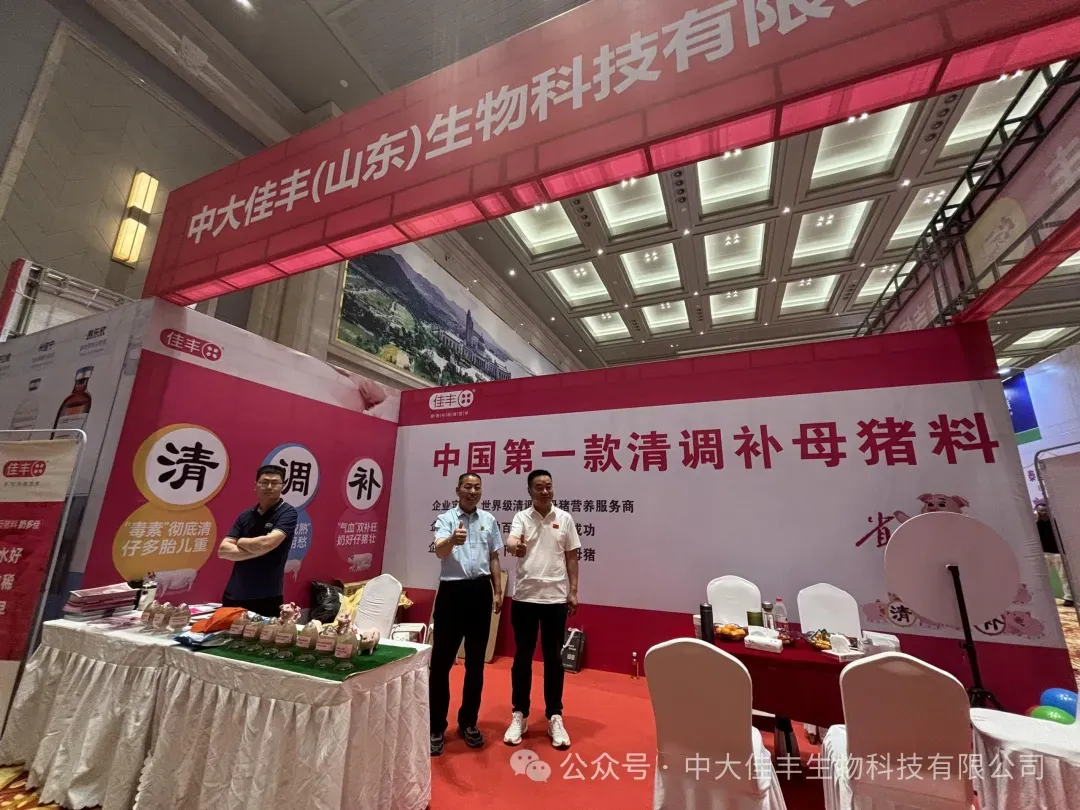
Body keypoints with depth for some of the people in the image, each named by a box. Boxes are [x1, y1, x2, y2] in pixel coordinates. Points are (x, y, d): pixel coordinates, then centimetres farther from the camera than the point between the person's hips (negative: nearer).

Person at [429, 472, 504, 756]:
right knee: (441, 660, 5)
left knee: (476, 661, 13)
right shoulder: (445, 519, -4)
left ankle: (468, 722, 31)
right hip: (452, 591, -3)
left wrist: (498, 591, 8)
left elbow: (494, 558, 12)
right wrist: (452, 540, -45)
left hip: (480, 591, 4)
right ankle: (436, 727, 21)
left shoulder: (489, 520, 7)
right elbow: (439, 551, -22)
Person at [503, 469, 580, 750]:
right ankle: (519, 715, 27)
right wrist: (514, 546, -45)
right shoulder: (522, 517, -2)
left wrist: (573, 592, 2)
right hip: (525, 597, 0)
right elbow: (512, 543, -21)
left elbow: (572, 557, 6)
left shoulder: (565, 519, 2)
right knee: (523, 657, 11)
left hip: (556, 598, 1)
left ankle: (555, 717, 26)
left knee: (553, 658, 11)